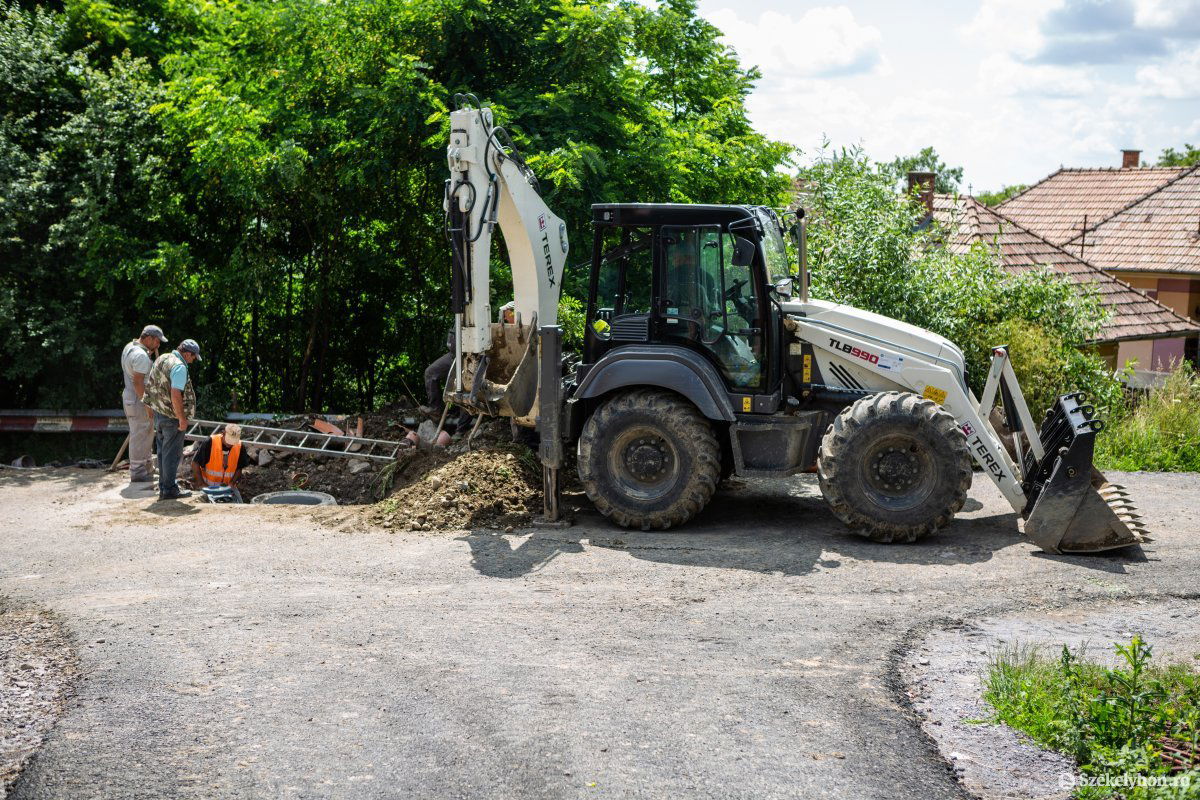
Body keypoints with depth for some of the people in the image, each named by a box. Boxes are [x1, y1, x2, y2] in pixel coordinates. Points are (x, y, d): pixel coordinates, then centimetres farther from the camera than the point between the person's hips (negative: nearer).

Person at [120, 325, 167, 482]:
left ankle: (147, 469, 28)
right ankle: (138, 474, 1)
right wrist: (148, 405, -23)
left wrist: (154, 353, 9)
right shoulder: (141, 355, -21)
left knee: (146, 434, 19)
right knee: (140, 437, -4)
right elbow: (138, 382, -26)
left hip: (130, 398, 10)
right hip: (139, 401, -10)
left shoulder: (130, 347, 11)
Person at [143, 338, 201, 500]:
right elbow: (175, 395, -27)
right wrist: (182, 418, -20)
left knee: (163, 451, 16)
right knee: (172, 453, -2)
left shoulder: (162, 359, 10)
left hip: (158, 412, 9)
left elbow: (153, 387, 18)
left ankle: (164, 486, 24)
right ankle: (169, 489, 2)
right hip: (171, 416, -9)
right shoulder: (179, 367, -20)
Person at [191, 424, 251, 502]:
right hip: (208, 485, -3)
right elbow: (195, 463, -12)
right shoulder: (210, 442, -16)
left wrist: (232, 483, -10)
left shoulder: (239, 447, -4)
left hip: (227, 485, 3)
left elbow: (239, 468, 6)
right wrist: (201, 483, -15)